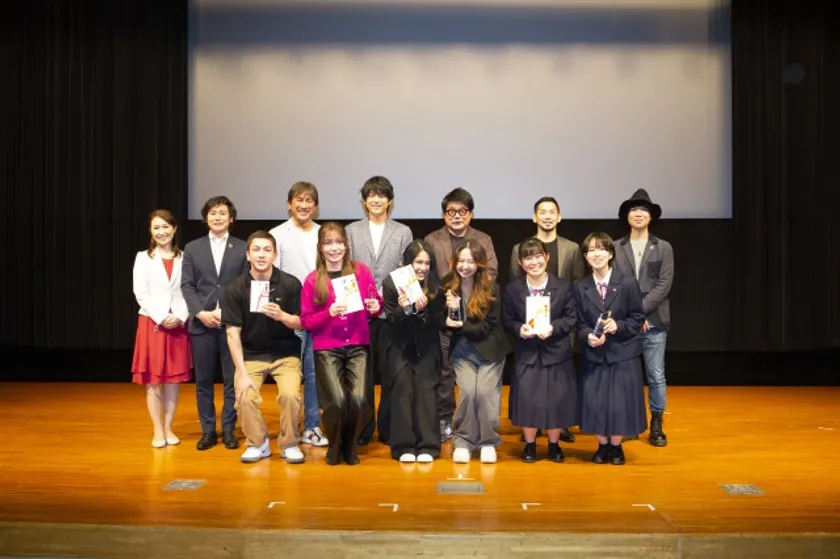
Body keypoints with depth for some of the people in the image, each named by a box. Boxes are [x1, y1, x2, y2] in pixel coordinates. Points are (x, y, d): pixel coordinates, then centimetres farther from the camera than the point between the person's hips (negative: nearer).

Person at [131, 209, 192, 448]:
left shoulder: (183, 258, 6)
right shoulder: (143, 258, 3)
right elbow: (141, 294, -3)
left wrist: (180, 317, -12)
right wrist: (161, 318, -13)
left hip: (178, 324, 1)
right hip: (152, 322, -1)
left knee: (174, 377, 5)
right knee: (152, 378, 0)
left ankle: (168, 428, 15)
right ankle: (157, 430, 8)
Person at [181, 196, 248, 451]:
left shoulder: (242, 248, 5)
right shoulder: (192, 248, 10)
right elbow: (187, 285, 4)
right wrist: (201, 313, -9)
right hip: (201, 323, 1)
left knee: (232, 379, 3)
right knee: (203, 380, 6)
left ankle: (228, 429, 14)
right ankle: (208, 430, 16)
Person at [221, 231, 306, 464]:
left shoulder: (290, 284, -11)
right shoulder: (235, 288, -9)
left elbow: (301, 324, -5)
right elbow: (233, 332, -8)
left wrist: (282, 316, -28)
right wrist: (242, 373, -14)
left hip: (285, 354, -1)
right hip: (251, 355, 1)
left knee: (290, 394, -23)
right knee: (245, 397, -20)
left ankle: (289, 444, 4)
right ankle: (258, 444, 9)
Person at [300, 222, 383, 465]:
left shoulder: (361, 271, 4)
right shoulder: (312, 280, 0)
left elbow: (375, 303, 13)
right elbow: (306, 321, 0)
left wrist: (375, 307, -10)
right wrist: (329, 312, -16)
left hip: (358, 346, 1)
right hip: (327, 349, -1)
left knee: (359, 400, -16)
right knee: (337, 401, -18)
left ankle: (351, 446, 14)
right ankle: (334, 447, 13)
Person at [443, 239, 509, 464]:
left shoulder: (490, 287, -12)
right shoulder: (448, 286, -6)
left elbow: (490, 325, -12)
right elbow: (445, 323, -2)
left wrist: (461, 326, -20)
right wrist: (451, 311, -23)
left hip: (489, 348, -1)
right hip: (462, 349, 1)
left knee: (485, 392, -11)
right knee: (467, 392, -14)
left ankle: (489, 442, 10)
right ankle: (463, 441, 5)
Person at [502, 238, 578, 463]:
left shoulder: (563, 286, -3)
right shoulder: (513, 289, -1)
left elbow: (572, 318, -2)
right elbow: (507, 320, 3)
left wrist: (553, 327, -18)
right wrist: (519, 329, -16)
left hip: (556, 353, 0)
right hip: (526, 354, 0)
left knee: (556, 401, 5)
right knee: (527, 400, 3)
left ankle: (554, 444, 26)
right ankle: (529, 444, 22)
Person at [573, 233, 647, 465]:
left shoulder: (628, 283, -7)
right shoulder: (580, 287, 1)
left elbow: (638, 318, -2)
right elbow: (580, 323, 4)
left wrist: (618, 326, -18)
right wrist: (588, 336, -16)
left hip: (622, 354, -2)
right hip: (594, 355, 2)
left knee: (620, 402, 2)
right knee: (595, 402, 3)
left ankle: (616, 446, 22)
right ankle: (602, 445, 23)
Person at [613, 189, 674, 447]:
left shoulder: (664, 248, 5)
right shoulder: (615, 248, 4)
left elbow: (664, 285, -4)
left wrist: (640, 310, -13)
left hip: (654, 322, 0)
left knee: (656, 376, 4)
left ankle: (656, 425, 17)